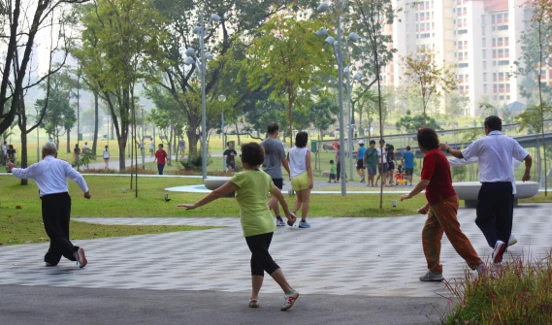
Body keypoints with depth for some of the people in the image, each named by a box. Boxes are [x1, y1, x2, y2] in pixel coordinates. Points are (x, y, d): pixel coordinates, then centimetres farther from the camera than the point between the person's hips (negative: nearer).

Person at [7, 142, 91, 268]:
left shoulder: (37, 167, 7)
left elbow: (22, 173, 24)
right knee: (61, 230, 15)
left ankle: (74, 251, -24)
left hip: (49, 201, -3)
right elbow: (77, 176, -1)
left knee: (54, 232, -3)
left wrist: (12, 169, 44)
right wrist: (86, 190, 5)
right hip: (64, 198, 3)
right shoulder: (62, 164, 8)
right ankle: (52, 258, 24)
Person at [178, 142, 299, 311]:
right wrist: (288, 212, 44)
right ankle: (254, 297, 15)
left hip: (253, 228, -7)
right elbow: (279, 195, 26)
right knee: (257, 260, 15)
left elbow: (217, 193, -11)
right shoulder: (265, 177, 11)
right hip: (268, 225, 7)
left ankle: (290, 292, -11)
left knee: (266, 261, -4)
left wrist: (195, 205, -3)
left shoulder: (242, 177, -10)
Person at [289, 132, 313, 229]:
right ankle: (303, 221, 3)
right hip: (304, 176, -5)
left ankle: (292, 214, -2)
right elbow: (308, 166, -12)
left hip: (294, 178, 5)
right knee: (306, 200, 5)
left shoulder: (291, 151, 7)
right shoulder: (306, 151, -6)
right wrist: (311, 180, -14)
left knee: (299, 199, 21)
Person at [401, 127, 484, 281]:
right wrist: (428, 205, 27)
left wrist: (409, 195, -6)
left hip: (444, 202, -10)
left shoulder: (431, 156, -14)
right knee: (429, 234, 10)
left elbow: (425, 182, -21)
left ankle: (477, 265, -6)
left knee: (455, 234, -8)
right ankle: (434, 271, 11)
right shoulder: (437, 154, 18)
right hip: (439, 203, 10)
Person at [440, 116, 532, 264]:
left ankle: (496, 242, -17)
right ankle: (499, 253, 12)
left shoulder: (481, 142, -1)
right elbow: (528, 158, 3)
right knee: (504, 221, 12)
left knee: (483, 219, 9)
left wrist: (447, 148, 29)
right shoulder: (510, 142, 5)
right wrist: (527, 173, 23)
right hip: (506, 187, 3)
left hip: (489, 187, -3)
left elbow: (460, 155, 9)